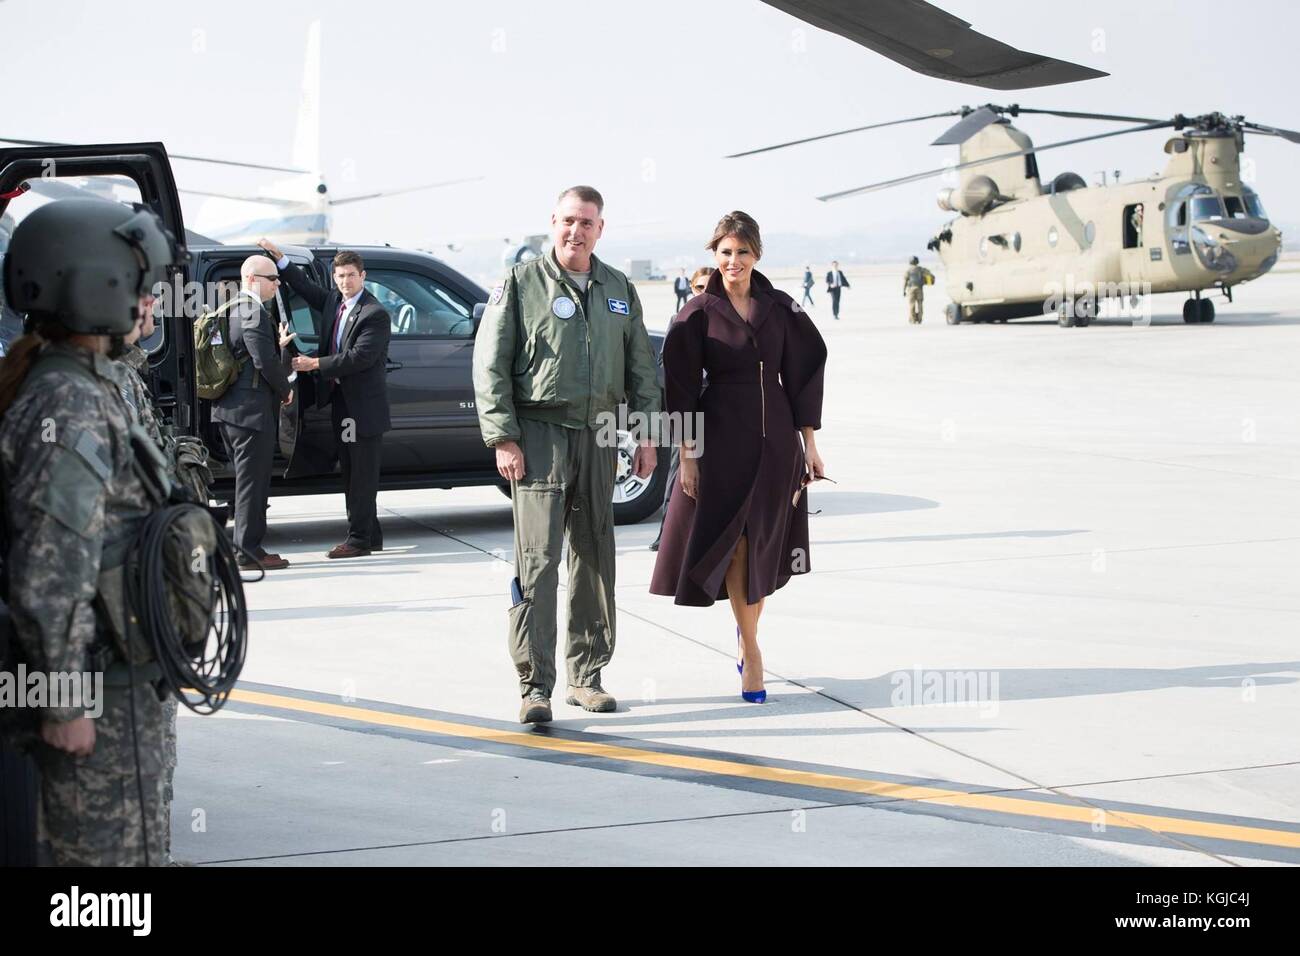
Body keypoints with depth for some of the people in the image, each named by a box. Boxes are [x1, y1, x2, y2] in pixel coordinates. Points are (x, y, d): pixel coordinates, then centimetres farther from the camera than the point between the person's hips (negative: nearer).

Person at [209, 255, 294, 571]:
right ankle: (250, 551, 0)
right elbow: (266, 361, -21)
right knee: (252, 480, -4)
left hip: (228, 406, 10)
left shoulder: (230, 310, 15)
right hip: (252, 408, -10)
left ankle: (246, 548, 21)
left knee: (247, 479, 16)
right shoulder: (254, 312, -16)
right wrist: (286, 390, -7)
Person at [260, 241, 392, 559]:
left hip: (364, 402, -9)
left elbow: (360, 357, -22)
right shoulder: (333, 300, 11)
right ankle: (370, 535, 20)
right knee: (351, 473, 13)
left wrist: (315, 364, -19)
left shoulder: (375, 314, -14)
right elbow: (305, 286, 26)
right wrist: (279, 257, 18)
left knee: (363, 474, -4)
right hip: (340, 400, 9)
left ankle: (359, 539, -2)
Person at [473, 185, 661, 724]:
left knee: (595, 559, 10)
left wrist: (646, 435, 10)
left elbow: (641, 368, 17)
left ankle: (586, 677, 20)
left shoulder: (620, 291, 13)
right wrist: (503, 438, -11)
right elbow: (490, 366, -4)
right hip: (540, 433, -5)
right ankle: (534, 686, -9)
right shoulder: (520, 284, -1)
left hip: (599, 436, 5)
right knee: (538, 560, -11)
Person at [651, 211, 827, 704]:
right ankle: (750, 651, 9)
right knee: (734, 544, -1)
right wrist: (687, 454, -8)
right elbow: (681, 387, -3)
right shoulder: (698, 313, -2)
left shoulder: (781, 308, 4)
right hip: (723, 438, -2)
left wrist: (809, 443, 4)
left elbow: (802, 374, 7)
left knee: (764, 543, 7)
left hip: (776, 438, 2)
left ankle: (746, 630, 31)